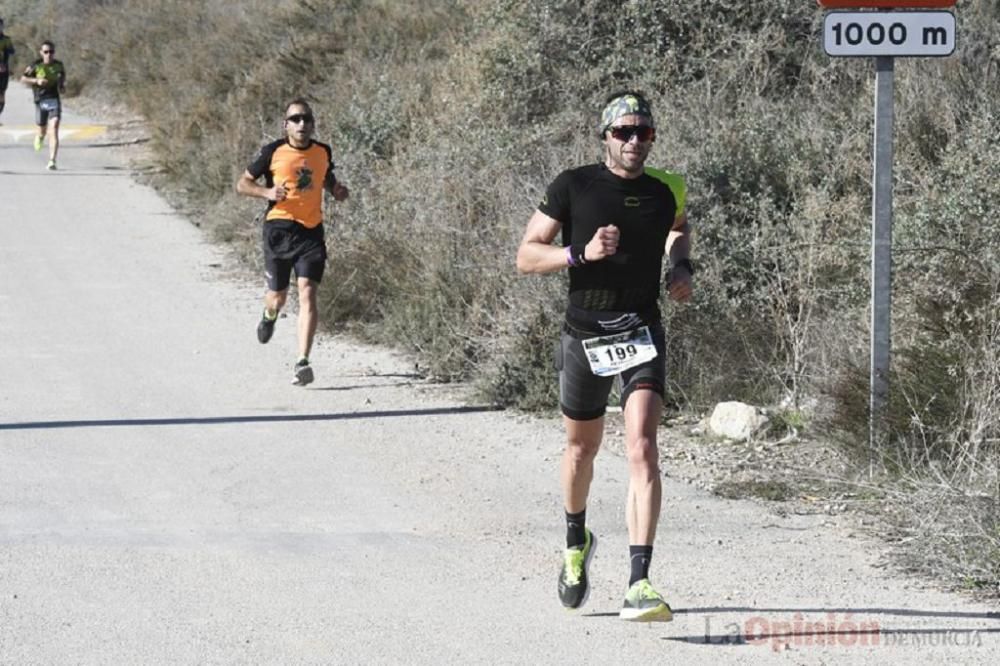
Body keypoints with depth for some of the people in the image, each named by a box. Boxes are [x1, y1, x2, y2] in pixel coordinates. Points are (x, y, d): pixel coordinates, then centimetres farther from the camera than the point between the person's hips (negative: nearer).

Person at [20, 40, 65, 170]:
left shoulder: (58, 65, 1)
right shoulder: (36, 65, -7)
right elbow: (23, 78, 0)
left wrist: (62, 85, 3)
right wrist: (36, 81, -16)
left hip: (54, 101, 0)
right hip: (41, 101, 0)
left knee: (54, 132, -15)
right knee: (42, 131, 15)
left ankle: (52, 161, -18)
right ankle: (39, 138, 54)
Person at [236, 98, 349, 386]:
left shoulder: (323, 152, 6)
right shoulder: (273, 152, -3)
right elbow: (242, 183, 3)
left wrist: (337, 189, 5)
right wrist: (267, 192, -15)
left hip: (312, 231, 1)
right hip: (279, 229, -1)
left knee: (307, 294, -13)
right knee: (278, 296, 8)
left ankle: (302, 363, -17)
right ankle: (269, 316, 48)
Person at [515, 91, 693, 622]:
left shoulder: (665, 192, 1)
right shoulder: (573, 187, -6)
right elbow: (526, 257, -6)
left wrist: (682, 267, 7)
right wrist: (580, 253, -21)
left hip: (642, 332, 0)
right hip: (584, 335, 0)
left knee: (642, 449, -17)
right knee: (581, 448, 17)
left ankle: (639, 584, -23)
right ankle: (576, 543, 47)